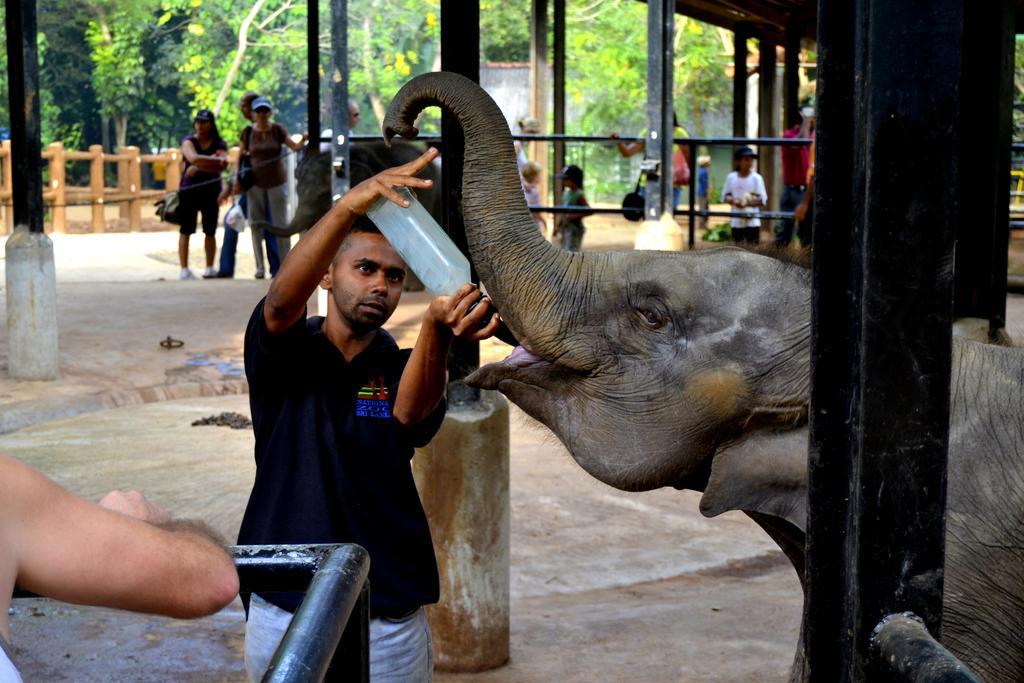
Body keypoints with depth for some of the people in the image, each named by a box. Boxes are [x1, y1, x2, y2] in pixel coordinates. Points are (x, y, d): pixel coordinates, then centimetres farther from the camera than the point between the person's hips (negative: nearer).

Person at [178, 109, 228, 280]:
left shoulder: (219, 144, 5)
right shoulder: (189, 141, 1)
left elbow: (222, 166, -13)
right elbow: (194, 158, -20)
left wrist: (199, 167, -19)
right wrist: (215, 160, -21)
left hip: (211, 191, 2)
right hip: (189, 190, -2)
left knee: (210, 232, 5)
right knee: (186, 230, -3)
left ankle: (210, 268, 13)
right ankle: (184, 269, -5)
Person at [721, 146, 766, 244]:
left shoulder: (756, 178, -5)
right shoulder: (731, 177, 2)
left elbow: (762, 200, -6)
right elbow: (725, 196, 7)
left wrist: (748, 203, -21)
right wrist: (734, 201, -13)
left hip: (752, 221, -2)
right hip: (737, 221, 3)